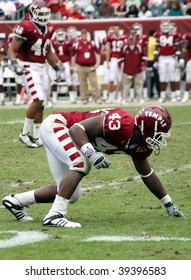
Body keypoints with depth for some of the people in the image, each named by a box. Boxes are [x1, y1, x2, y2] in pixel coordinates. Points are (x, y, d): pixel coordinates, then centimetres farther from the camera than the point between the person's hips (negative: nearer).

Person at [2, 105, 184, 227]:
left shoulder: (140, 146, -3)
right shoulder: (121, 124, -31)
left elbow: (147, 174, 13)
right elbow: (77, 128, -30)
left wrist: (168, 204, 17)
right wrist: (91, 153, -45)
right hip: (55, 125, -9)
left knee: (71, 194, 10)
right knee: (81, 164, -29)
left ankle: (15, 201, 20)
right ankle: (55, 215, -30)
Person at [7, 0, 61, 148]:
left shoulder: (48, 29, 8)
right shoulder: (26, 28, -15)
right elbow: (11, 50, -14)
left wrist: (57, 68, 19)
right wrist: (15, 63, -31)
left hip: (42, 68, 8)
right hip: (28, 67, -8)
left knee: (40, 104, 9)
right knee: (38, 99, -20)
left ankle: (37, 137, 19)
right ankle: (25, 134, -6)